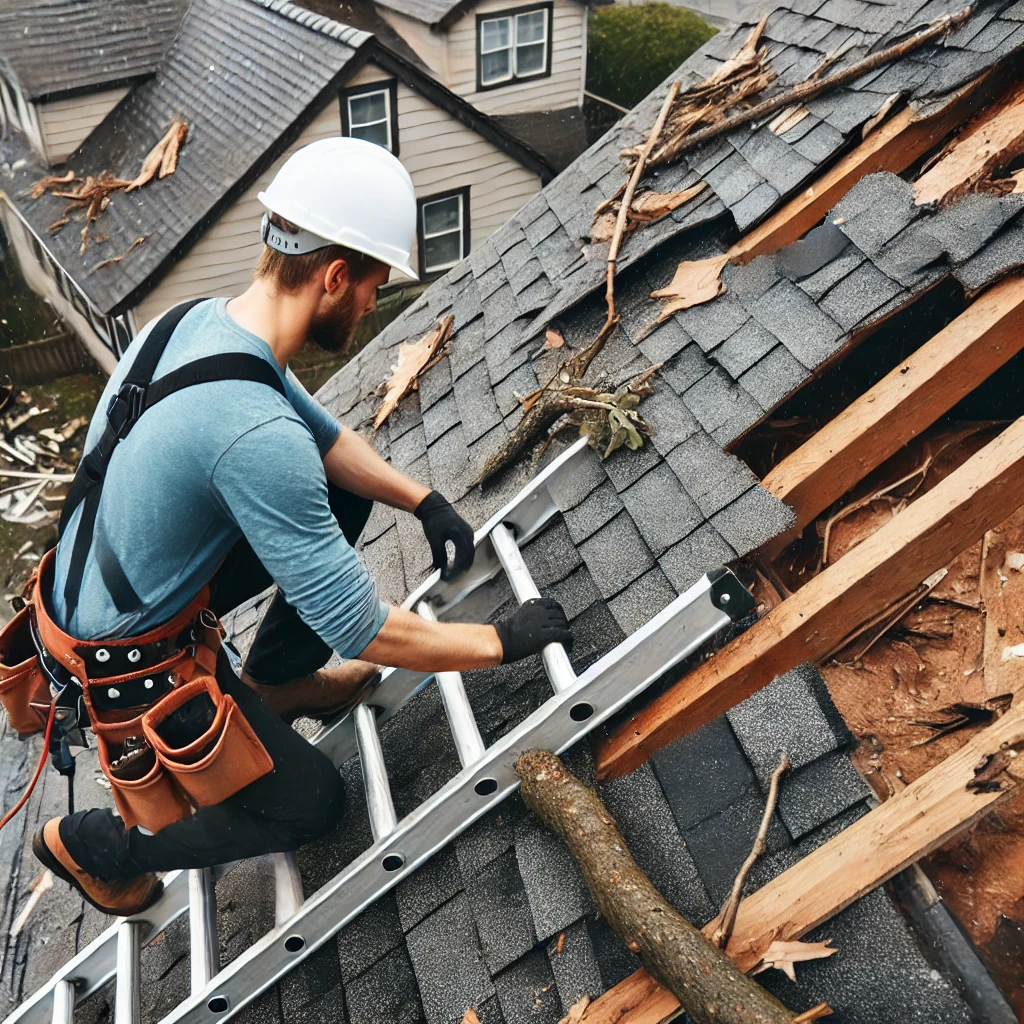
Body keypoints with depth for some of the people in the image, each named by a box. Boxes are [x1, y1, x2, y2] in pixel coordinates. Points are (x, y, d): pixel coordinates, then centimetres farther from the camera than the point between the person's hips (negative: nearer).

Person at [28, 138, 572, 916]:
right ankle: (92, 844, 24)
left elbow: (324, 434, 6)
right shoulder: (254, 433, -36)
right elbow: (365, 634, -29)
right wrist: (505, 641, -16)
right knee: (310, 803, 11)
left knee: (346, 495, 8)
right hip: (130, 669, -8)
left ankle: (274, 683, 24)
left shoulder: (199, 319, -8)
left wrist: (424, 501, -6)